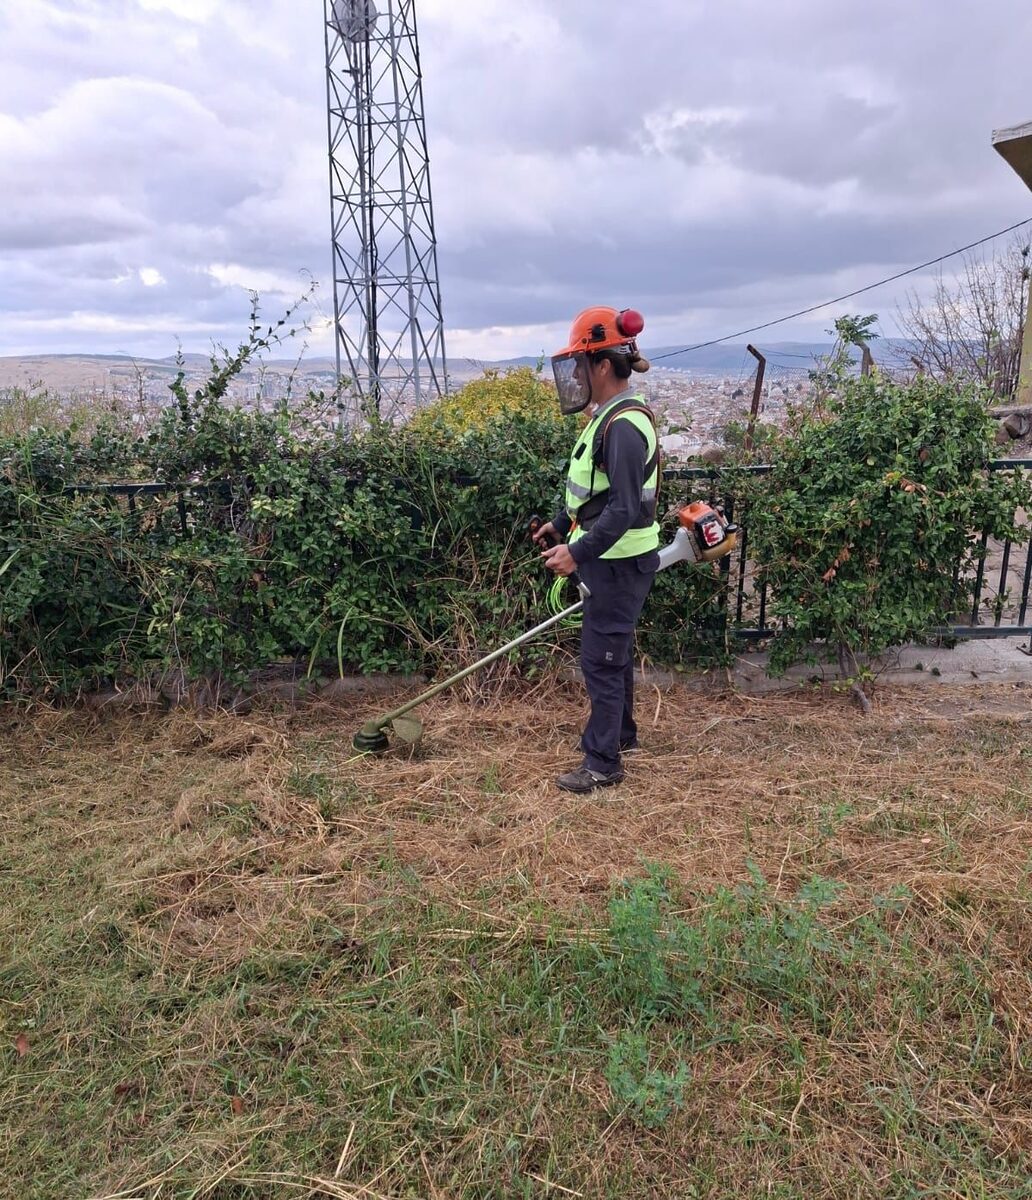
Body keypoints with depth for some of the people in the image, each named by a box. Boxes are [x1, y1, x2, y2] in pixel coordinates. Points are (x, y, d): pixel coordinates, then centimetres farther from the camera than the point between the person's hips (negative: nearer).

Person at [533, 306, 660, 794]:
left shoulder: (623, 426, -23)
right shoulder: (608, 416, 9)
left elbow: (625, 508, -28)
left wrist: (578, 553, -30)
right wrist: (561, 524, 21)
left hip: (619, 563, -10)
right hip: (608, 558, 10)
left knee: (601, 658, -3)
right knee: (612, 649, 21)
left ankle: (603, 762, 9)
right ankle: (620, 732, 39)